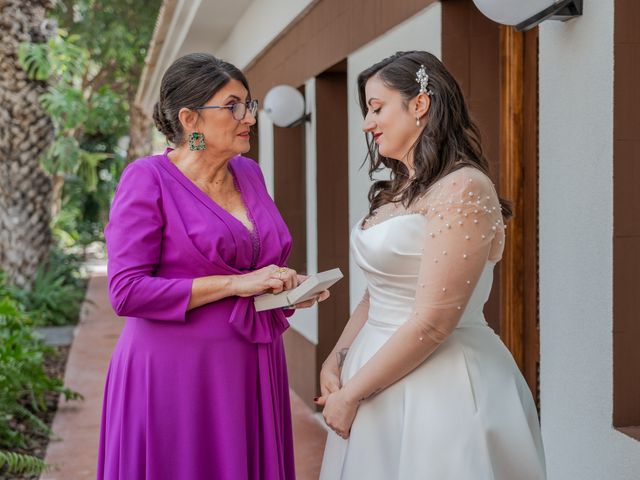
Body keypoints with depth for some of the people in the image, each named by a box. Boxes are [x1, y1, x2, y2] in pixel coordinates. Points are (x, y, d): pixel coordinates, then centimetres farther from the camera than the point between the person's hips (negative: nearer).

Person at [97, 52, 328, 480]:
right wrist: (236, 284, -19)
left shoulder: (249, 174, 9)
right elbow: (127, 291, -17)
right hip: (179, 375, -6)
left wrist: (289, 287, 0)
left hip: (254, 373, 6)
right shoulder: (149, 179, -10)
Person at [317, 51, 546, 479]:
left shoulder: (463, 189, -17)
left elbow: (433, 322, -21)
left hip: (438, 387, -8)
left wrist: (350, 394, -15)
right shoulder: (400, 191, 12)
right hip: (382, 371, 8)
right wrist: (336, 362, 2)